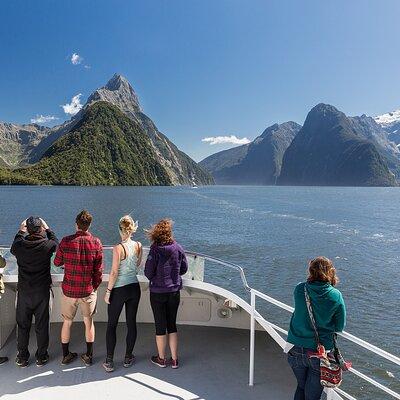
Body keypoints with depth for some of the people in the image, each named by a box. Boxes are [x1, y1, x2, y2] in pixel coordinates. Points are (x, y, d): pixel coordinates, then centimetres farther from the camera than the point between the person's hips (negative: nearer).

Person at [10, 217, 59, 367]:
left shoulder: (19, 245, -11)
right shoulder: (47, 245, -15)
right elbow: (55, 242, 9)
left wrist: (20, 231, 22)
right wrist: (47, 228, 19)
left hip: (23, 291, 2)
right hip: (42, 291, -1)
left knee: (22, 325, 15)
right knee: (41, 325, 11)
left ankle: (22, 358, 28)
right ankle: (41, 357, 24)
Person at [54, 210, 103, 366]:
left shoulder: (66, 241, -10)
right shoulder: (96, 243, -10)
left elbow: (57, 262, 4)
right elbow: (99, 270, -6)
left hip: (69, 290, 1)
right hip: (88, 290, 0)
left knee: (67, 322, 19)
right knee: (89, 322, 16)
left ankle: (66, 355, 32)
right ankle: (89, 356, 25)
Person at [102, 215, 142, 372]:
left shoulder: (118, 248, -18)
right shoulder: (138, 246, -3)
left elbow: (114, 273, -15)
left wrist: (108, 291, -7)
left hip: (119, 290, -4)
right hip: (134, 288, 5)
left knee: (111, 325, 10)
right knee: (131, 323, 14)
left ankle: (109, 362, 16)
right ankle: (128, 358, 27)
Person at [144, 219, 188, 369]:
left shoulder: (155, 250, -16)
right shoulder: (178, 248, -5)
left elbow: (148, 272, -14)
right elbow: (184, 269, 5)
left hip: (158, 292, -3)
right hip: (174, 291, 3)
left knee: (160, 325, 11)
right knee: (172, 324, 15)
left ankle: (161, 359, 26)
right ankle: (174, 359, 23)